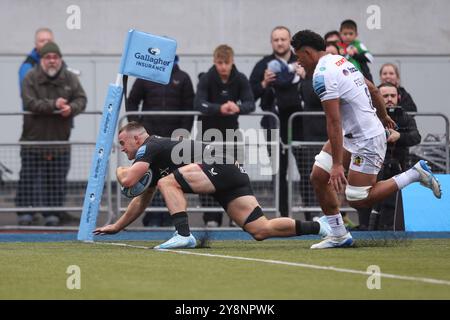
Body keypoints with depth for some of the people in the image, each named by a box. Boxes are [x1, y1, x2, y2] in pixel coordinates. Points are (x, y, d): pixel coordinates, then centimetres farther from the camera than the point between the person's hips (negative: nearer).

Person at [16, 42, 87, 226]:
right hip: (34, 137, -2)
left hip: (60, 139, 2)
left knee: (56, 180, 3)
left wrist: (71, 108, -20)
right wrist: (53, 105, -22)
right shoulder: (31, 78, -5)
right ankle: (25, 212, 6)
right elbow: (30, 103, -16)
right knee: (29, 177, 0)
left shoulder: (70, 79, 5)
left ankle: (52, 213, 9)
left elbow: (81, 99, 3)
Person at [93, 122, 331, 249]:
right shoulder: (154, 162, 25)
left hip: (220, 166, -9)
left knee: (167, 183, -14)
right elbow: (141, 201, 36)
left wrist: (120, 171, 10)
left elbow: (128, 180, -15)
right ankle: (318, 227, -3)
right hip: (233, 176, 9)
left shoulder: (149, 146, -2)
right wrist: (116, 227, 39)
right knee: (261, 231, -3)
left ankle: (184, 236, -23)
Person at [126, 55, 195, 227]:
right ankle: (152, 217, -1)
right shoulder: (145, 77, 5)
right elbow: (131, 102, 9)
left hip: (174, 136, 0)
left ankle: (169, 216, 9)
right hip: (150, 136, 0)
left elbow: (189, 108, 4)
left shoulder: (182, 78, 4)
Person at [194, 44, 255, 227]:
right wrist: (220, 108, -48)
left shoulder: (240, 80, -8)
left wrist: (238, 107, -42)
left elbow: (250, 104, -18)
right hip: (209, 131, -2)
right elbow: (198, 104, -30)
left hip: (231, 131, 2)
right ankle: (211, 217, -5)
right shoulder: (207, 79, -15)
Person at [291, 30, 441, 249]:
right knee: (318, 176, 5)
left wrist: (338, 164, -25)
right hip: (351, 134, 10)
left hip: (366, 141, -10)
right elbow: (373, 90, 22)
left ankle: (415, 174, 2)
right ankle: (339, 235, 10)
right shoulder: (341, 61, 9)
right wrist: (384, 118, 38)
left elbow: (334, 123, -25)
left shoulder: (322, 75, -20)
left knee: (358, 201, -6)